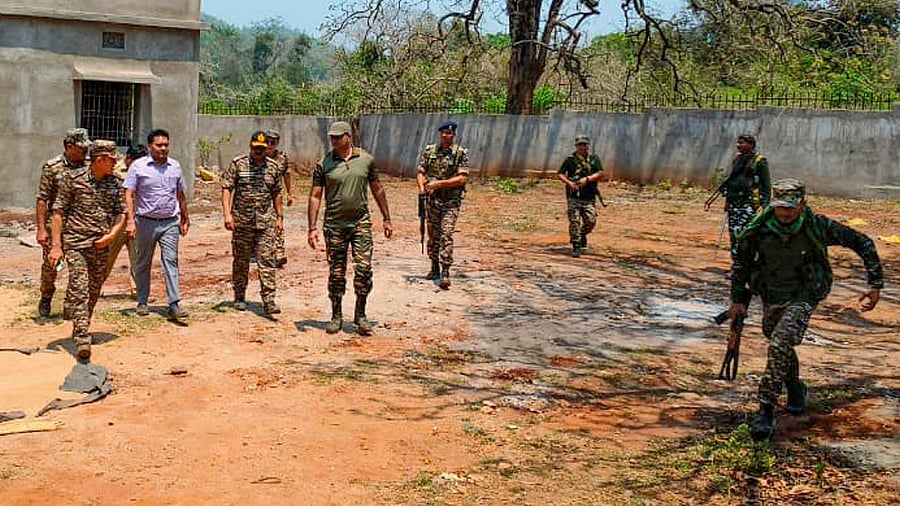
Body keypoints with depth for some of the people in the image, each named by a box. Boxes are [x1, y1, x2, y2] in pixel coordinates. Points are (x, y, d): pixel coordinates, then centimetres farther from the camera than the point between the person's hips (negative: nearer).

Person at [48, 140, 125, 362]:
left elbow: (120, 212, 14)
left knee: (94, 293, 12)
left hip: (101, 246, 5)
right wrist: (56, 245, -9)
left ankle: (80, 331, 32)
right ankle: (82, 341, -17)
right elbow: (59, 211, -4)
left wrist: (111, 235, -4)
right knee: (79, 291, -12)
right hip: (75, 243, -5)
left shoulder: (115, 183, 7)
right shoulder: (73, 178, -6)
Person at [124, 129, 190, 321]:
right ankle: (142, 302, 21)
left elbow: (181, 195, 17)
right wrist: (130, 220, -14)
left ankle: (174, 305, -7)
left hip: (170, 222, 2)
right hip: (146, 222, -2)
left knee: (171, 261, -5)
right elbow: (129, 195, -5)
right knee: (143, 263, 9)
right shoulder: (138, 166, -2)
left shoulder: (175, 166, 9)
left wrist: (185, 219, 18)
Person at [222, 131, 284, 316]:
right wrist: (227, 214, -14)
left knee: (267, 260, -5)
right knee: (240, 260, 10)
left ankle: (269, 301, -6)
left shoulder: (273, 167, 7)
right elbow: (226, 189, -4)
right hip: (242, 221, -1)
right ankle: (239, 297, 24)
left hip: (266, 221, 1)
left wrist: (279, 217, 14)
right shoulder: (238, 164, -1)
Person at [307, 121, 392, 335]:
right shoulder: (323, 164, -1)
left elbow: (377, 190, 13)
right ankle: (336, 316, 18)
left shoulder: (366, 160, 3)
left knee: (363, 268, -7)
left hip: (361, 223, 0)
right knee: (336, 273, 6)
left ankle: (360, 314, 7)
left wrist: (387, 219, 13)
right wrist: (312, 228, -5)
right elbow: (315, 196, 1)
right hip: (334, 225, 0)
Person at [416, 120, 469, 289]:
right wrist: (422, 187, -11)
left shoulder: (461, 153, -4)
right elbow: (420, 172, 8)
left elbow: (462, 178, -11)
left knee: (446, 235, -13)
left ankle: (445, 272, -13)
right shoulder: (430, 150, 7)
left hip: (451, 201, -4)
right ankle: (434, 268, 26)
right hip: (433, 199, 4)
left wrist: (439, 183, -17)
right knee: (433, 235, 11)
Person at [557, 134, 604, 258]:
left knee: (591, 221, -1)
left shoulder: (594, 159, 8)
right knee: (574, 222, -6)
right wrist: (569, 182, -13)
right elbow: (560, 174, 3)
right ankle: (576, 247, 0)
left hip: (589, 197, 2)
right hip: (574, 196, -2)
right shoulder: (570, 160, 3)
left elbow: (600, 173, -2)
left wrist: (587, 179, -15)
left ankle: (583, 234, 30)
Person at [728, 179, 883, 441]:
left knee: (780, 345, -24)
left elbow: (862, 243, -7)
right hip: (771, 297, 4)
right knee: (779, 345, 21)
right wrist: (738, 298, 0)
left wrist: (875, 284, -8)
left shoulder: (817, 227, -20)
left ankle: (766, 409, -18)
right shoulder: (759, 229, -15)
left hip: (803, 297, -4)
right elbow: (742, 262, 3)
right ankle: (795, 388, 51)